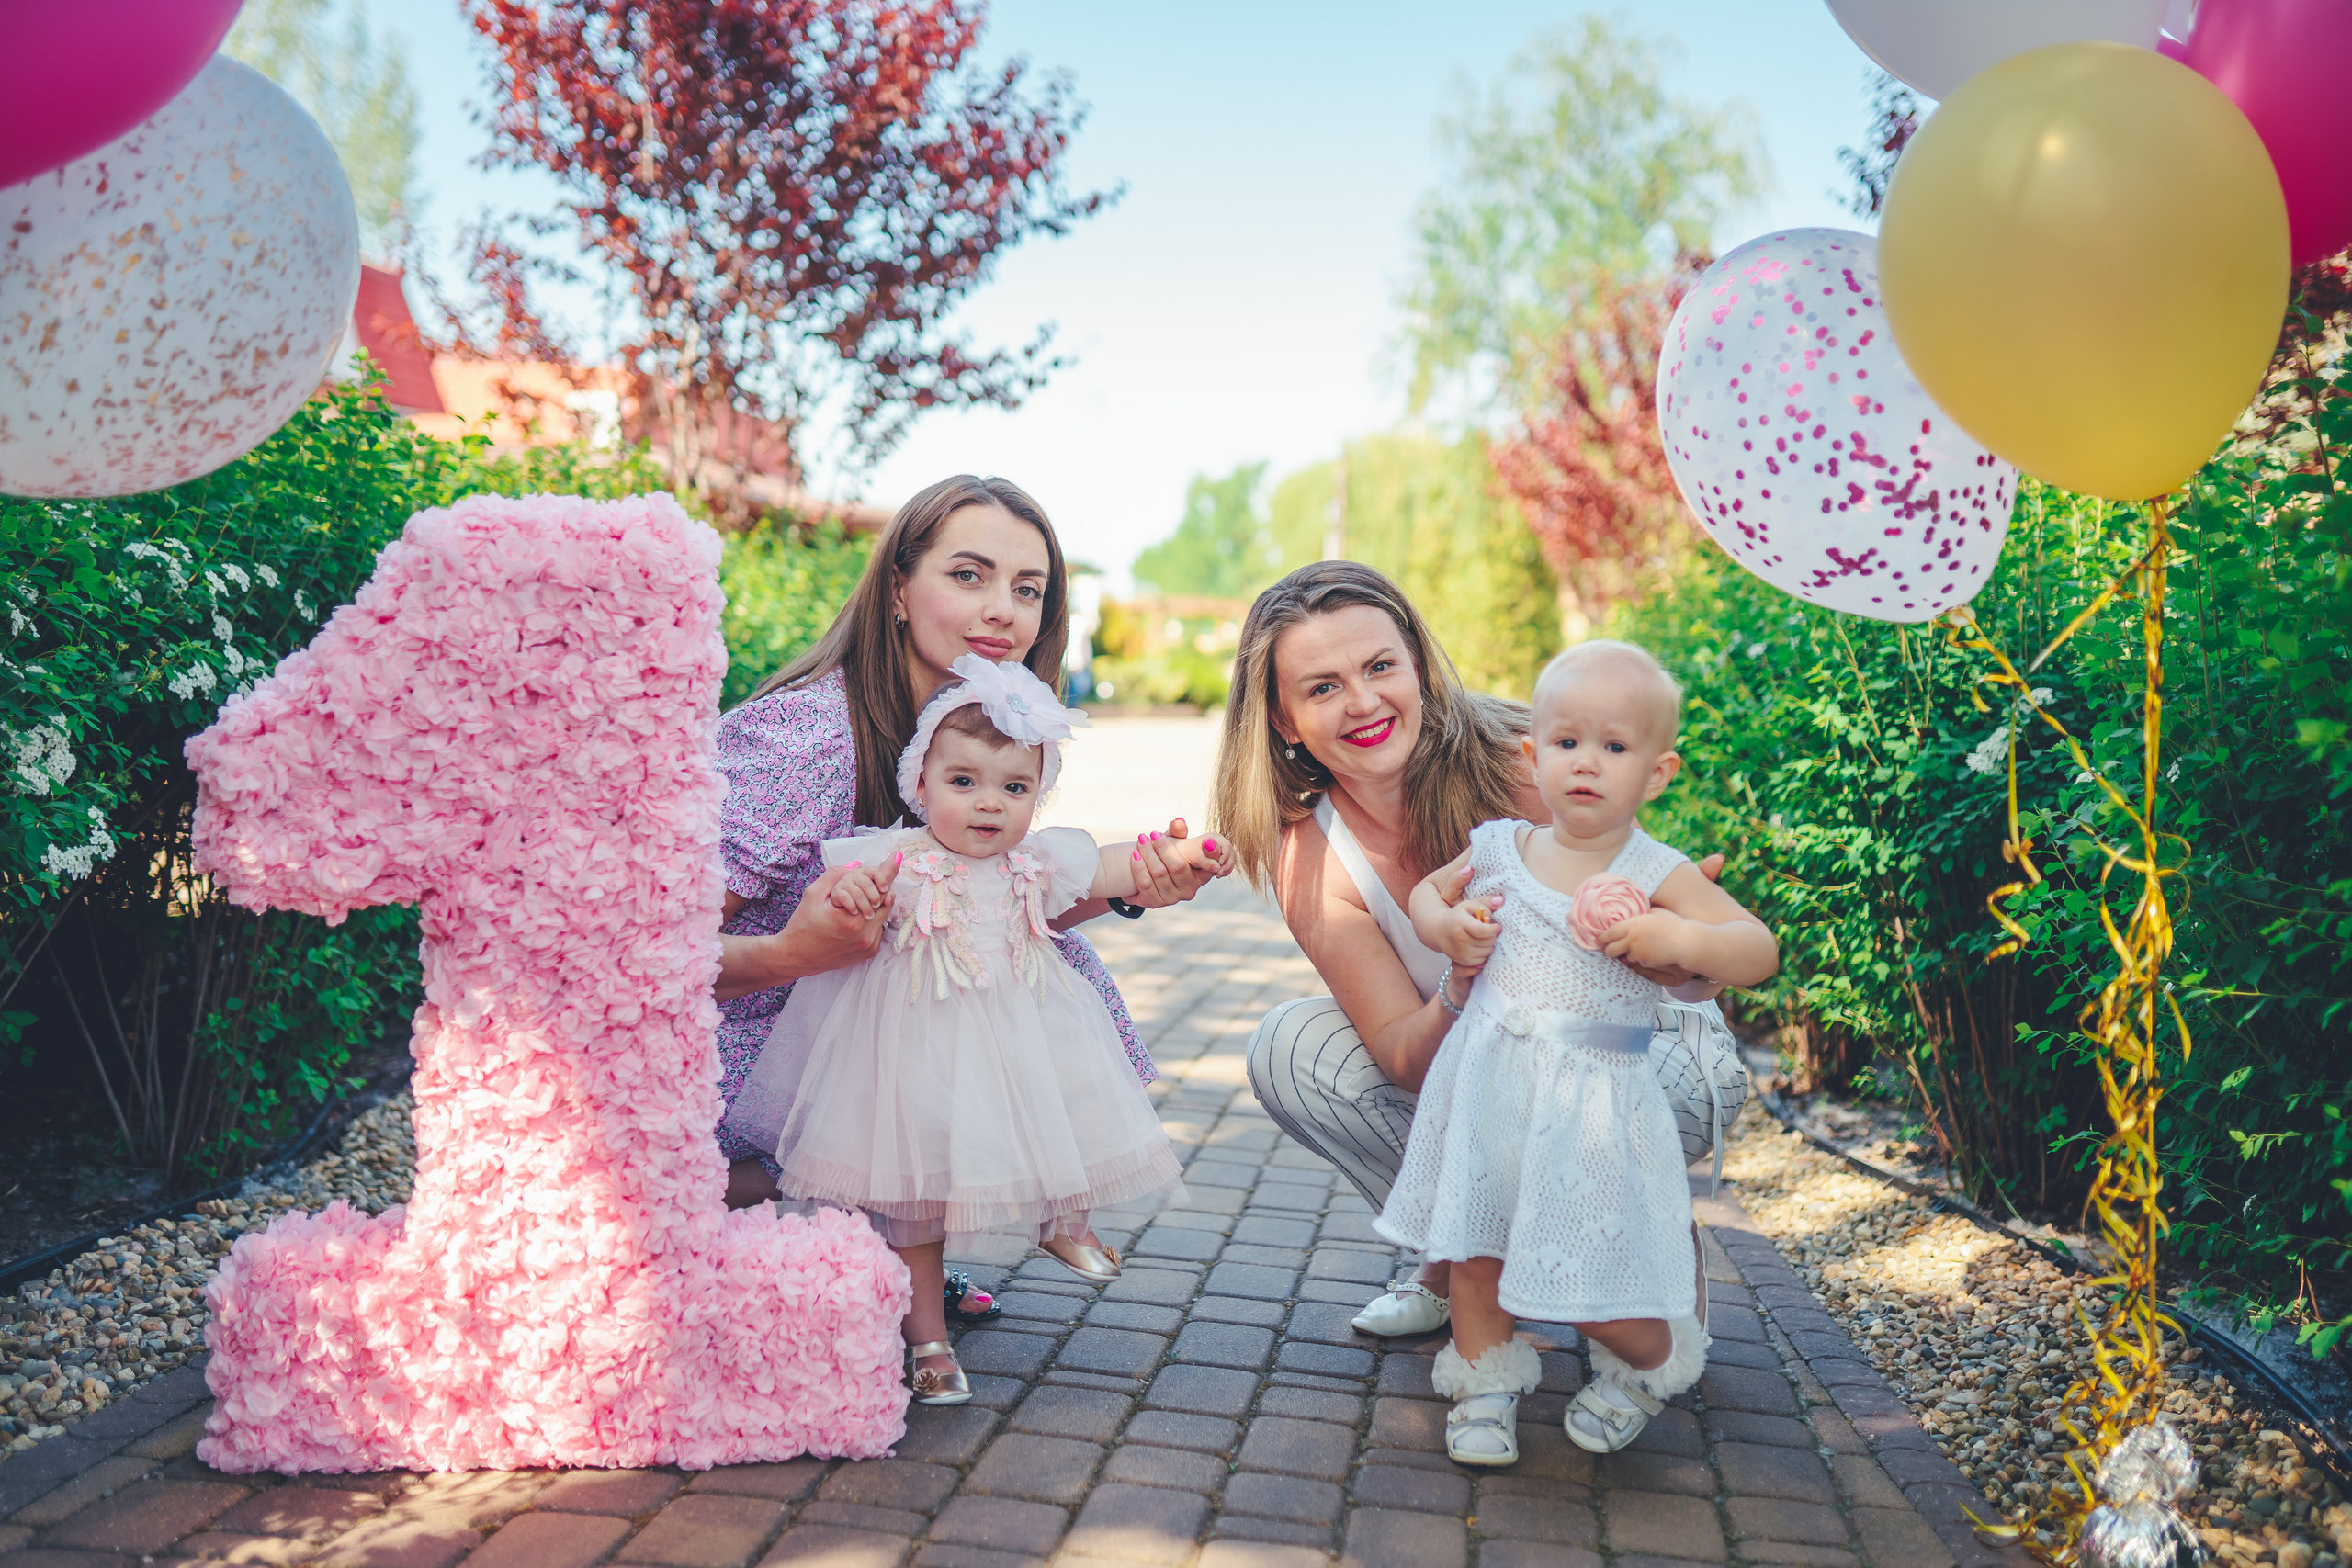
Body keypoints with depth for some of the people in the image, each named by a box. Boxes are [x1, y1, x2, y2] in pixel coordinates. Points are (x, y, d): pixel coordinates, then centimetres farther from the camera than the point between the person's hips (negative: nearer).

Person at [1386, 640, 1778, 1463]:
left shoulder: (1657, 876, -9)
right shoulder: (1498, 849, 1)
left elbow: (1761, 950, -10)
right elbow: (1427, 889, 19)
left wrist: (1682, 939, -27)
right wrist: (1446, 927, -3)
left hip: (1590, 1105, -4)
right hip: (1485, 1087, 4)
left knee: (1594, 1286, 2)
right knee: (1475, 1244, 14)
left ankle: (1652, 1363, 35)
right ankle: (1484, 1380, 38)